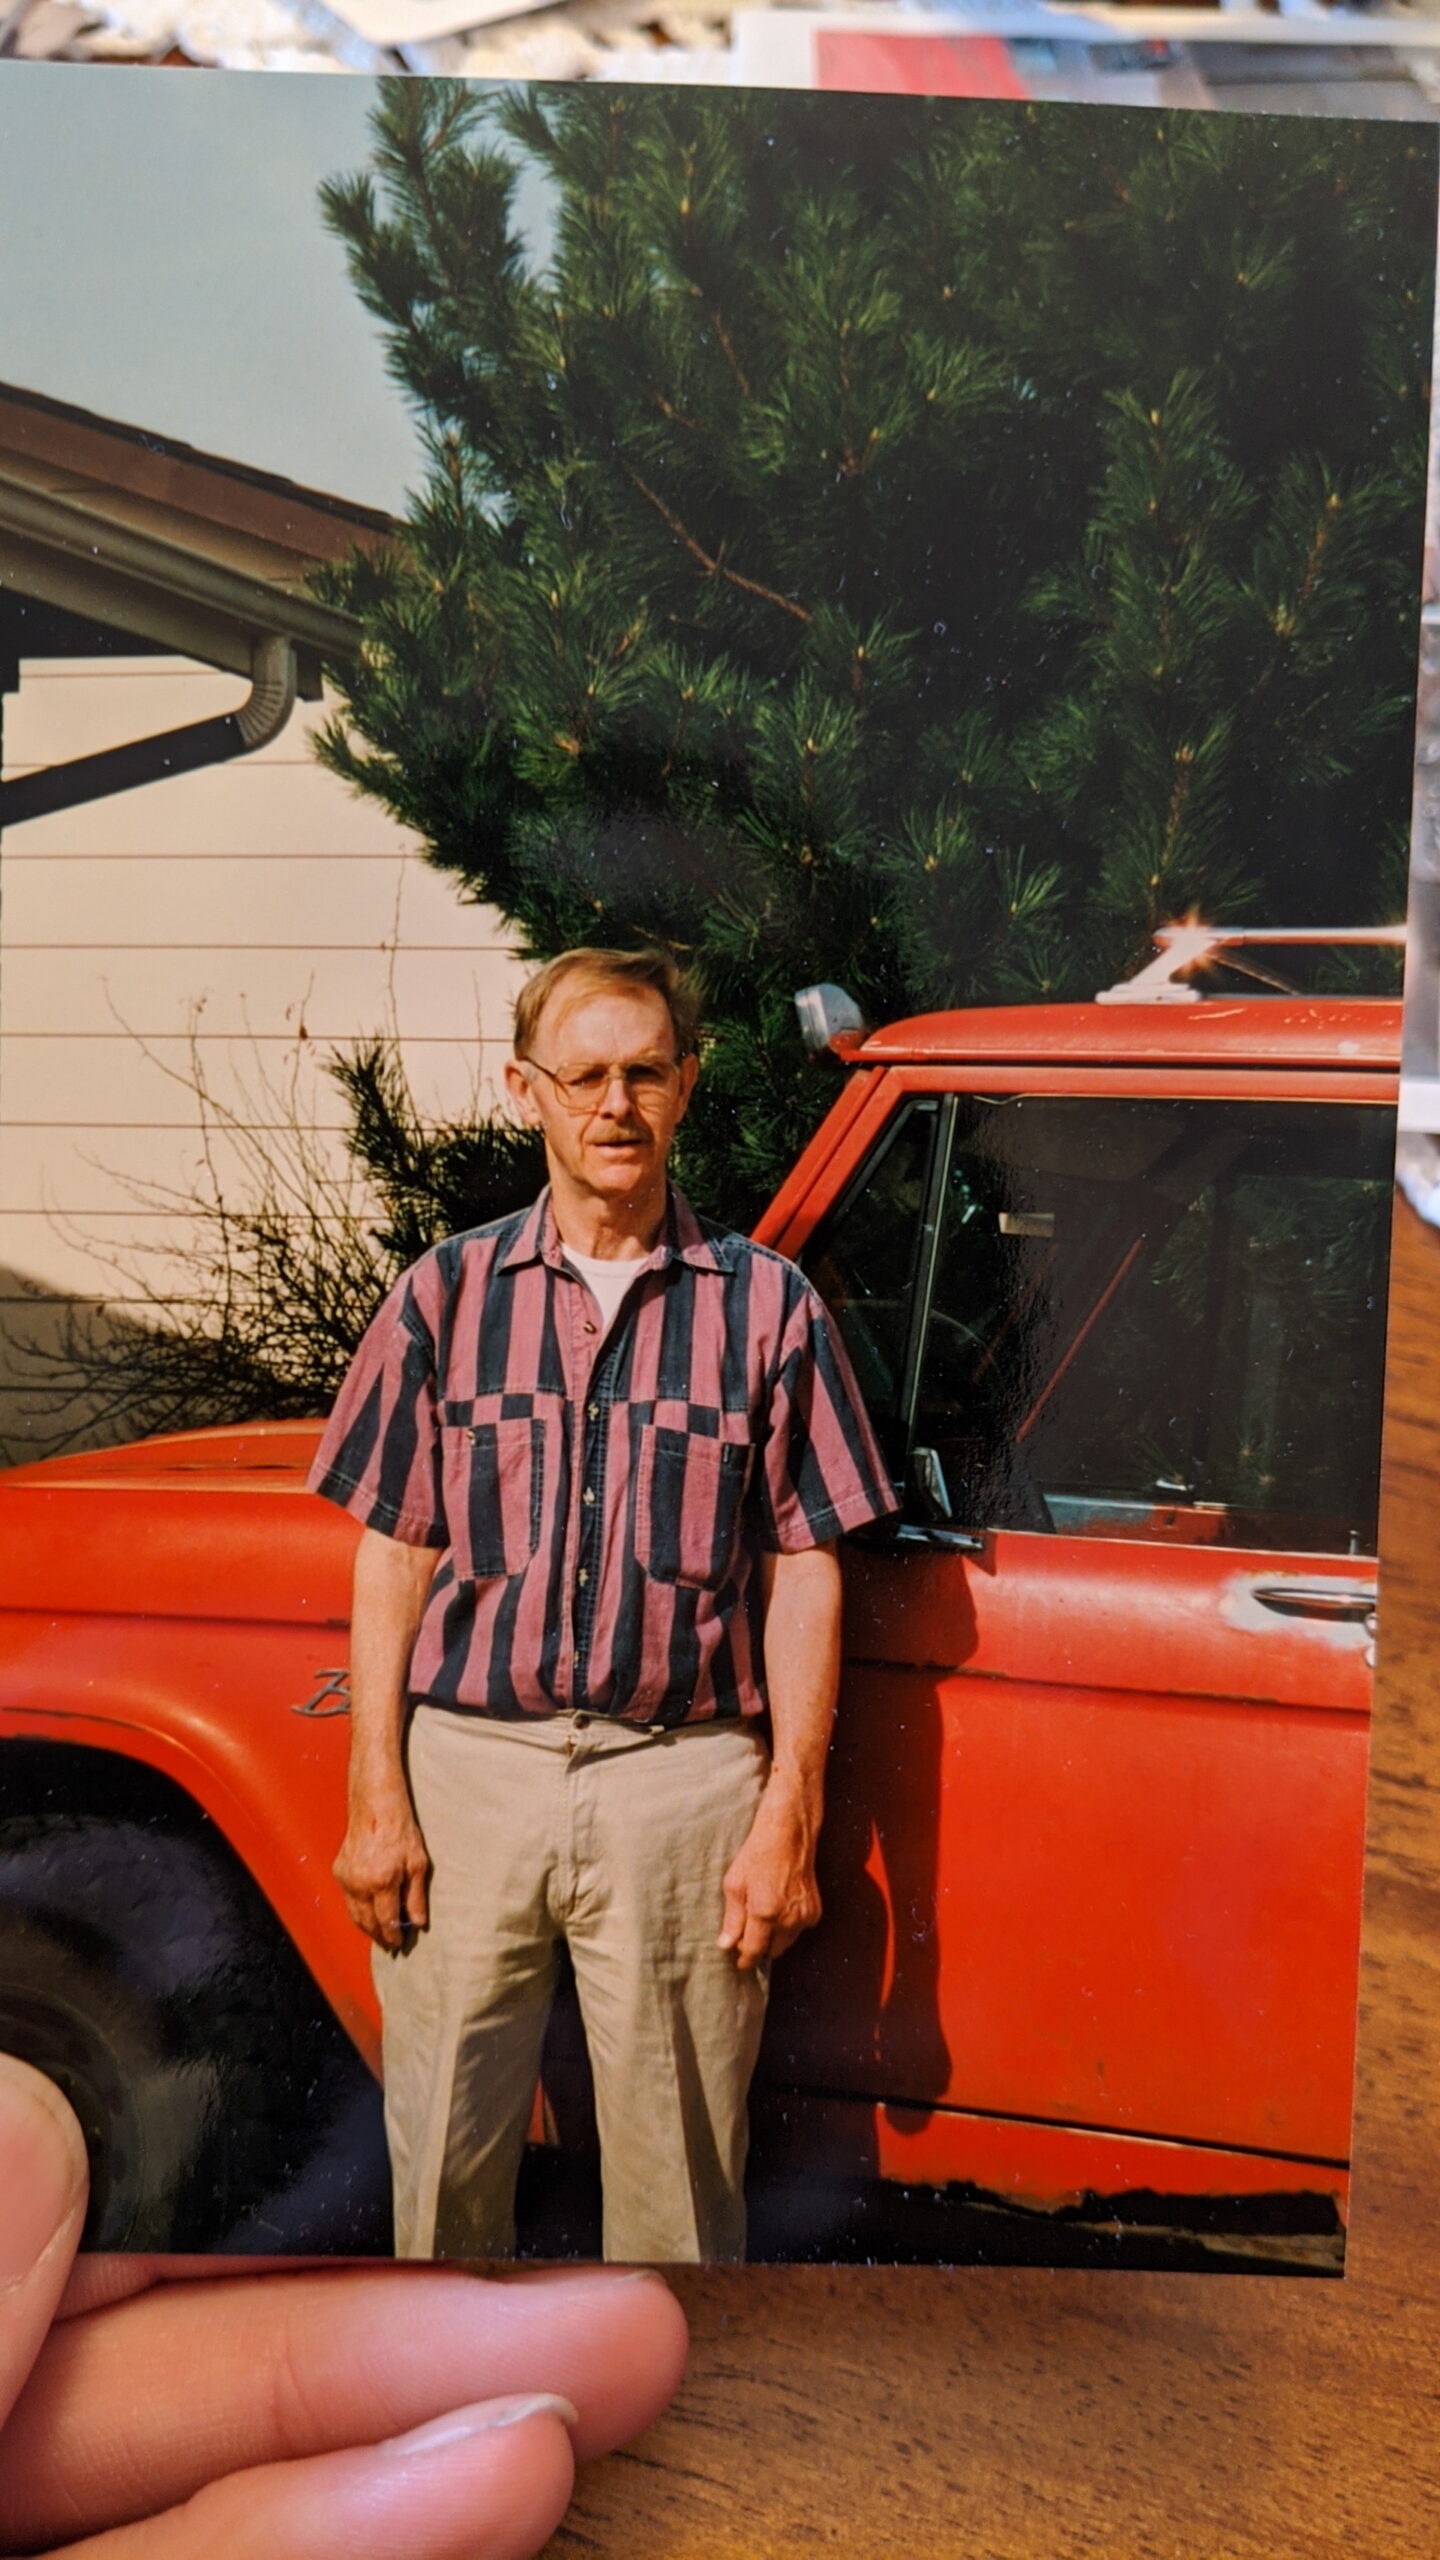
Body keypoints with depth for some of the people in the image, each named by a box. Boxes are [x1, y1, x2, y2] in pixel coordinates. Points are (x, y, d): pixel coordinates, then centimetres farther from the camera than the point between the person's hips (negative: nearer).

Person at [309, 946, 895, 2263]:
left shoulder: (767, 1304, 3)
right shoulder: (446, 1293, 7)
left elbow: (803, 1573, 2)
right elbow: (394, 1557, 6)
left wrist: (790, 1816, -3)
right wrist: (377, 1800, 0)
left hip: (686, 1780, -1)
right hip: (468, 1764, 1)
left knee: (679, 2174, 8)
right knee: (444, 2156, 10)